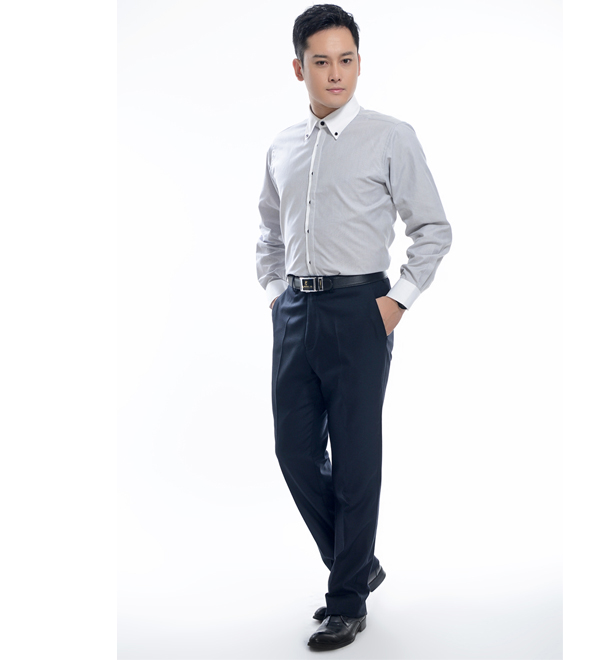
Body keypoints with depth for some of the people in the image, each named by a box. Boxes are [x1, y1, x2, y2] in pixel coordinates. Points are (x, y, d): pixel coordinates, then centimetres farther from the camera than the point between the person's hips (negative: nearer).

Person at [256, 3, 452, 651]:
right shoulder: (282, 147, 12)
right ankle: (360, 563, 29)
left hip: (357, 309, -5)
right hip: (295, 309, 5)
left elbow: (434, 229, -1)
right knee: (295, 450, 8)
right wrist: (275, 292, 11)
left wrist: (399, 300, -7)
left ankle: (347, 602, 16)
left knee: (355, 458, 1)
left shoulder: (390, 137, -3)